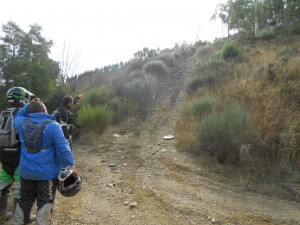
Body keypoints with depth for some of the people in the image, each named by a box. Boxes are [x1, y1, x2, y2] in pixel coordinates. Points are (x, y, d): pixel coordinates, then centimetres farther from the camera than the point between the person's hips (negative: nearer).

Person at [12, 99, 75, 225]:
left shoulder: (22, 123, -3)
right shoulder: (53, 125, -16)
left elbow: (18, 116, 24)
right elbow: (63, 147, -20)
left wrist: (29, 105, 12)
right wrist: (70, 164, -14)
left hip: (26, 171, 5)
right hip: (48, 172, -4)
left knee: (24, 200, 22)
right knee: (45, 203, 9)